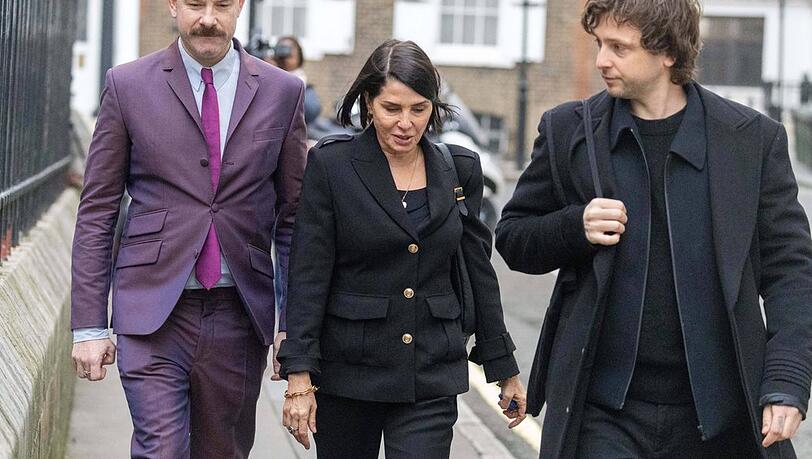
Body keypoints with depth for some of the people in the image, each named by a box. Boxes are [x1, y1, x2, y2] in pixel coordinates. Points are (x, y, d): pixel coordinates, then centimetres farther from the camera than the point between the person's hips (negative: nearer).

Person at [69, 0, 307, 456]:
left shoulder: (283, 92, 5)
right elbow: (97, 211, 2)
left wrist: (295, 324, 4)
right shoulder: (128, 86, 1)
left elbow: (293, 216, 8)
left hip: (240, 315, 2)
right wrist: (88, 324, -2)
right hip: (154, 310, -2)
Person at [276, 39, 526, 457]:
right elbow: (308, 276, -7)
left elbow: (479, 271, 11)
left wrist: (504, 367, 12)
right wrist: (299, 376, -13)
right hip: (347, 371, -1)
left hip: (431, 377, 1)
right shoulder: (331, 164, -4)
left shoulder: (460, 168, 5)